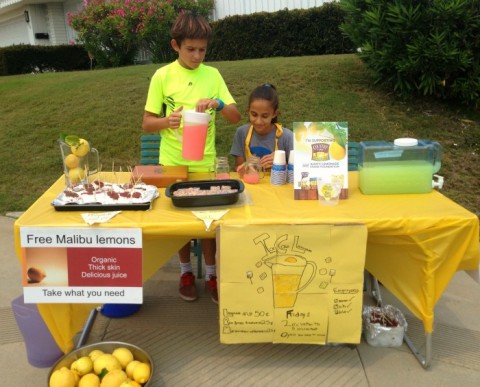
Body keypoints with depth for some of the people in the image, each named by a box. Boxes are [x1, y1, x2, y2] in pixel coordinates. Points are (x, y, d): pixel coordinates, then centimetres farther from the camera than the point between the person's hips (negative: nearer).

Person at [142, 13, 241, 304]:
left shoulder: (212, 75, 0)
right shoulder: (162, 76, -5)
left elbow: (236, 117, -3)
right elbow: (147, 123, -3)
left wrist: (217, 104, -22)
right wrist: (167, 121, -24)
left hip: (205, 161, 1)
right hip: (173, 162, -1)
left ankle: (211, 273, 25)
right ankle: (186, 271, 30)